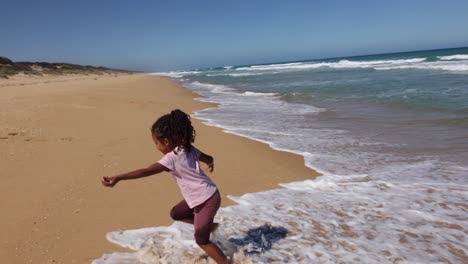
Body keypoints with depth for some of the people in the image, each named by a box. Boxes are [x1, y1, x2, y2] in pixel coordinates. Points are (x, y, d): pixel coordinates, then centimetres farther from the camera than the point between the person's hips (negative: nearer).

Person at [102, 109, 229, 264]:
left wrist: (118, 178, -38)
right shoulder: (190, 149, 1)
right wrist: (210, 163, 42)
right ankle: (208, 226, 29)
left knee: (201, 240, 3)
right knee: (176, 213, 21)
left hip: (207, 200, -9)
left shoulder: (171, 158, -22)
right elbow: (209, 159, 17)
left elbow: (147, 171, -33)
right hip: (204, 196, 9)